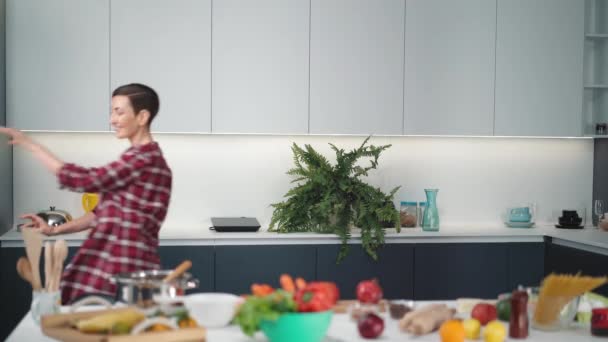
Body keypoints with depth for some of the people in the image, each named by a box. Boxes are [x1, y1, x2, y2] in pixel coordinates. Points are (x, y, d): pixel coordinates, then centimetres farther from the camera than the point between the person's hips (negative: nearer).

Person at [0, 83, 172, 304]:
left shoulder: (145, 158, -14)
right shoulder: (137, 157, 17)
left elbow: (85, 179, -17)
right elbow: (106, 212, 20)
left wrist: (27, 143, -12)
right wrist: (55, 230, 11)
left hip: (126, 271, -9)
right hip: (113, 265, 9)